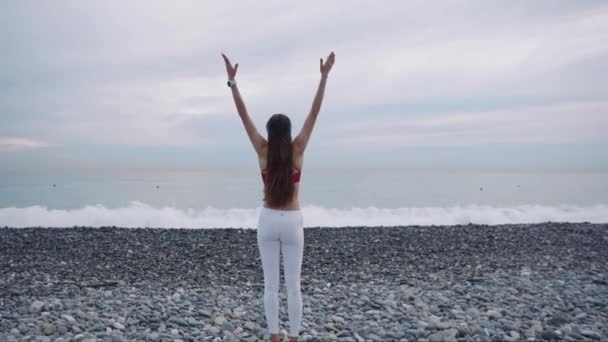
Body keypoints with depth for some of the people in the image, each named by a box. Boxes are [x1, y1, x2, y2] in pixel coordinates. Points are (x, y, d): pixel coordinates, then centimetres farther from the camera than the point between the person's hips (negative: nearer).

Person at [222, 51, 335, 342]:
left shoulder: (263, 151, -6)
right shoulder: (297, 150, -7)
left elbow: (244, 115, -6)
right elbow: (314, 113, -8)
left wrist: (232, 81, -6)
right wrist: (324, 76, -7)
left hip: (268, 221, 1)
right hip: (292, 222, 0)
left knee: (270, 284, 9)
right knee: (293, 286, 7)